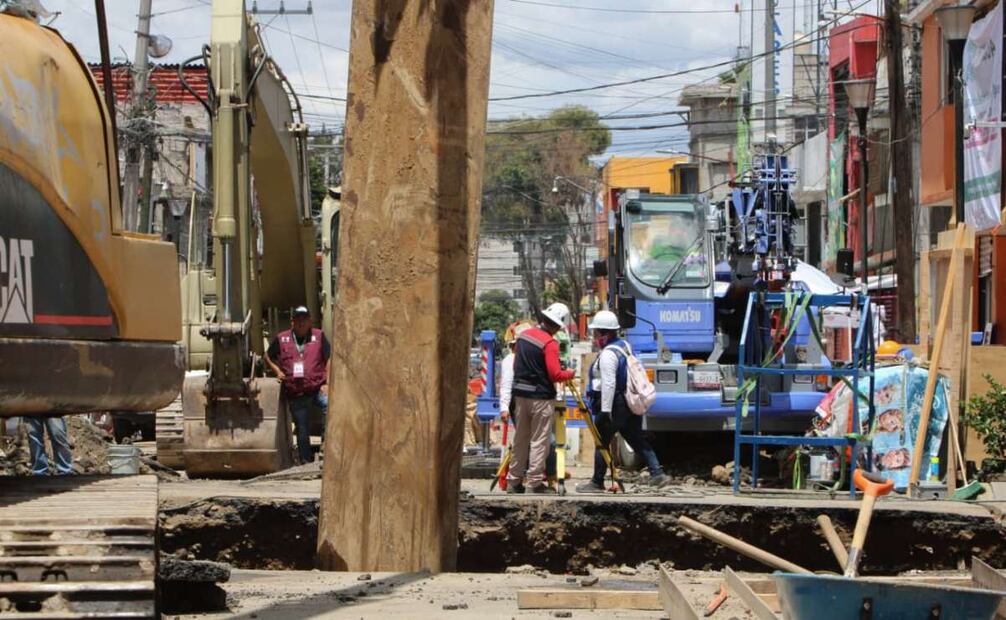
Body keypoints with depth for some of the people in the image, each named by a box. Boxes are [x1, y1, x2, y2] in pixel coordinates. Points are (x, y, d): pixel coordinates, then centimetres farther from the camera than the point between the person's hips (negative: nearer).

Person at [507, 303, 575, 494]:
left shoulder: (523, 336, 7)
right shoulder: (549, 344, -16)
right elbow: (555, 375, -18)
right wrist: (570, 374, 0)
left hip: (521, 394, 7)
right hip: (541, 397, -7)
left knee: (520, 440, 12)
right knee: (539, 441, -1)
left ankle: (514, 481, 14)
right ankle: (535, 482, -3)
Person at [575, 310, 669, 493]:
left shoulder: (608, 354, -18)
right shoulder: (625, 346, 12)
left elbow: (608, 384, -23)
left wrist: (605, 411, -23)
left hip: (614, 404, -9)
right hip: (630, 403, 9)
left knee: (602, 443, 2)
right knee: (637, 440, 11)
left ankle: (597, 483, 8)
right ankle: (657, 472, 1)